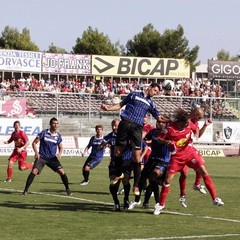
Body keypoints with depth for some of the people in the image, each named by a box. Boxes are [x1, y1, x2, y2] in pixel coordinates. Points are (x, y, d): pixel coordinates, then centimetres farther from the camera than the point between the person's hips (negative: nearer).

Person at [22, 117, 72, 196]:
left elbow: (60, 147, 15)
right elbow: (34, 143, -1)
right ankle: (26, 190, -10)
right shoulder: (44, 133, -6)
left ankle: (68, 189, 8)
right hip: (42, 157, -2)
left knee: (62, 172, -11)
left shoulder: (58, 136, 3)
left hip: (52, 158, 2)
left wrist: (59, 153, -7)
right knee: (34, 171, -20)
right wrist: (36, 152, -15)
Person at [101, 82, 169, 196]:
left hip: (137, 128, 1)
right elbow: (120, 105, 17)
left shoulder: (150, 103, 20)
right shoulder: (134, 95, 14)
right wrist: (108, 108, 2)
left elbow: (159, 118, 20)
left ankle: (136, 185, -3)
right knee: (118, 152, -3)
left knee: (137, 157, -8)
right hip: (125, 123, -1)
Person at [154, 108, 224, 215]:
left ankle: (215, 198, -3)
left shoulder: (189, 124, -9)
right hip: (177, 156, -3)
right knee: (168, 180, -4)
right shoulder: (170, 129, -21)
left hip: (190, 152, 3)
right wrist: (166, 142, -29)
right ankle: (161, 204, 12)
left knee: (204, 172, -9)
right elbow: (159, 139, -9)